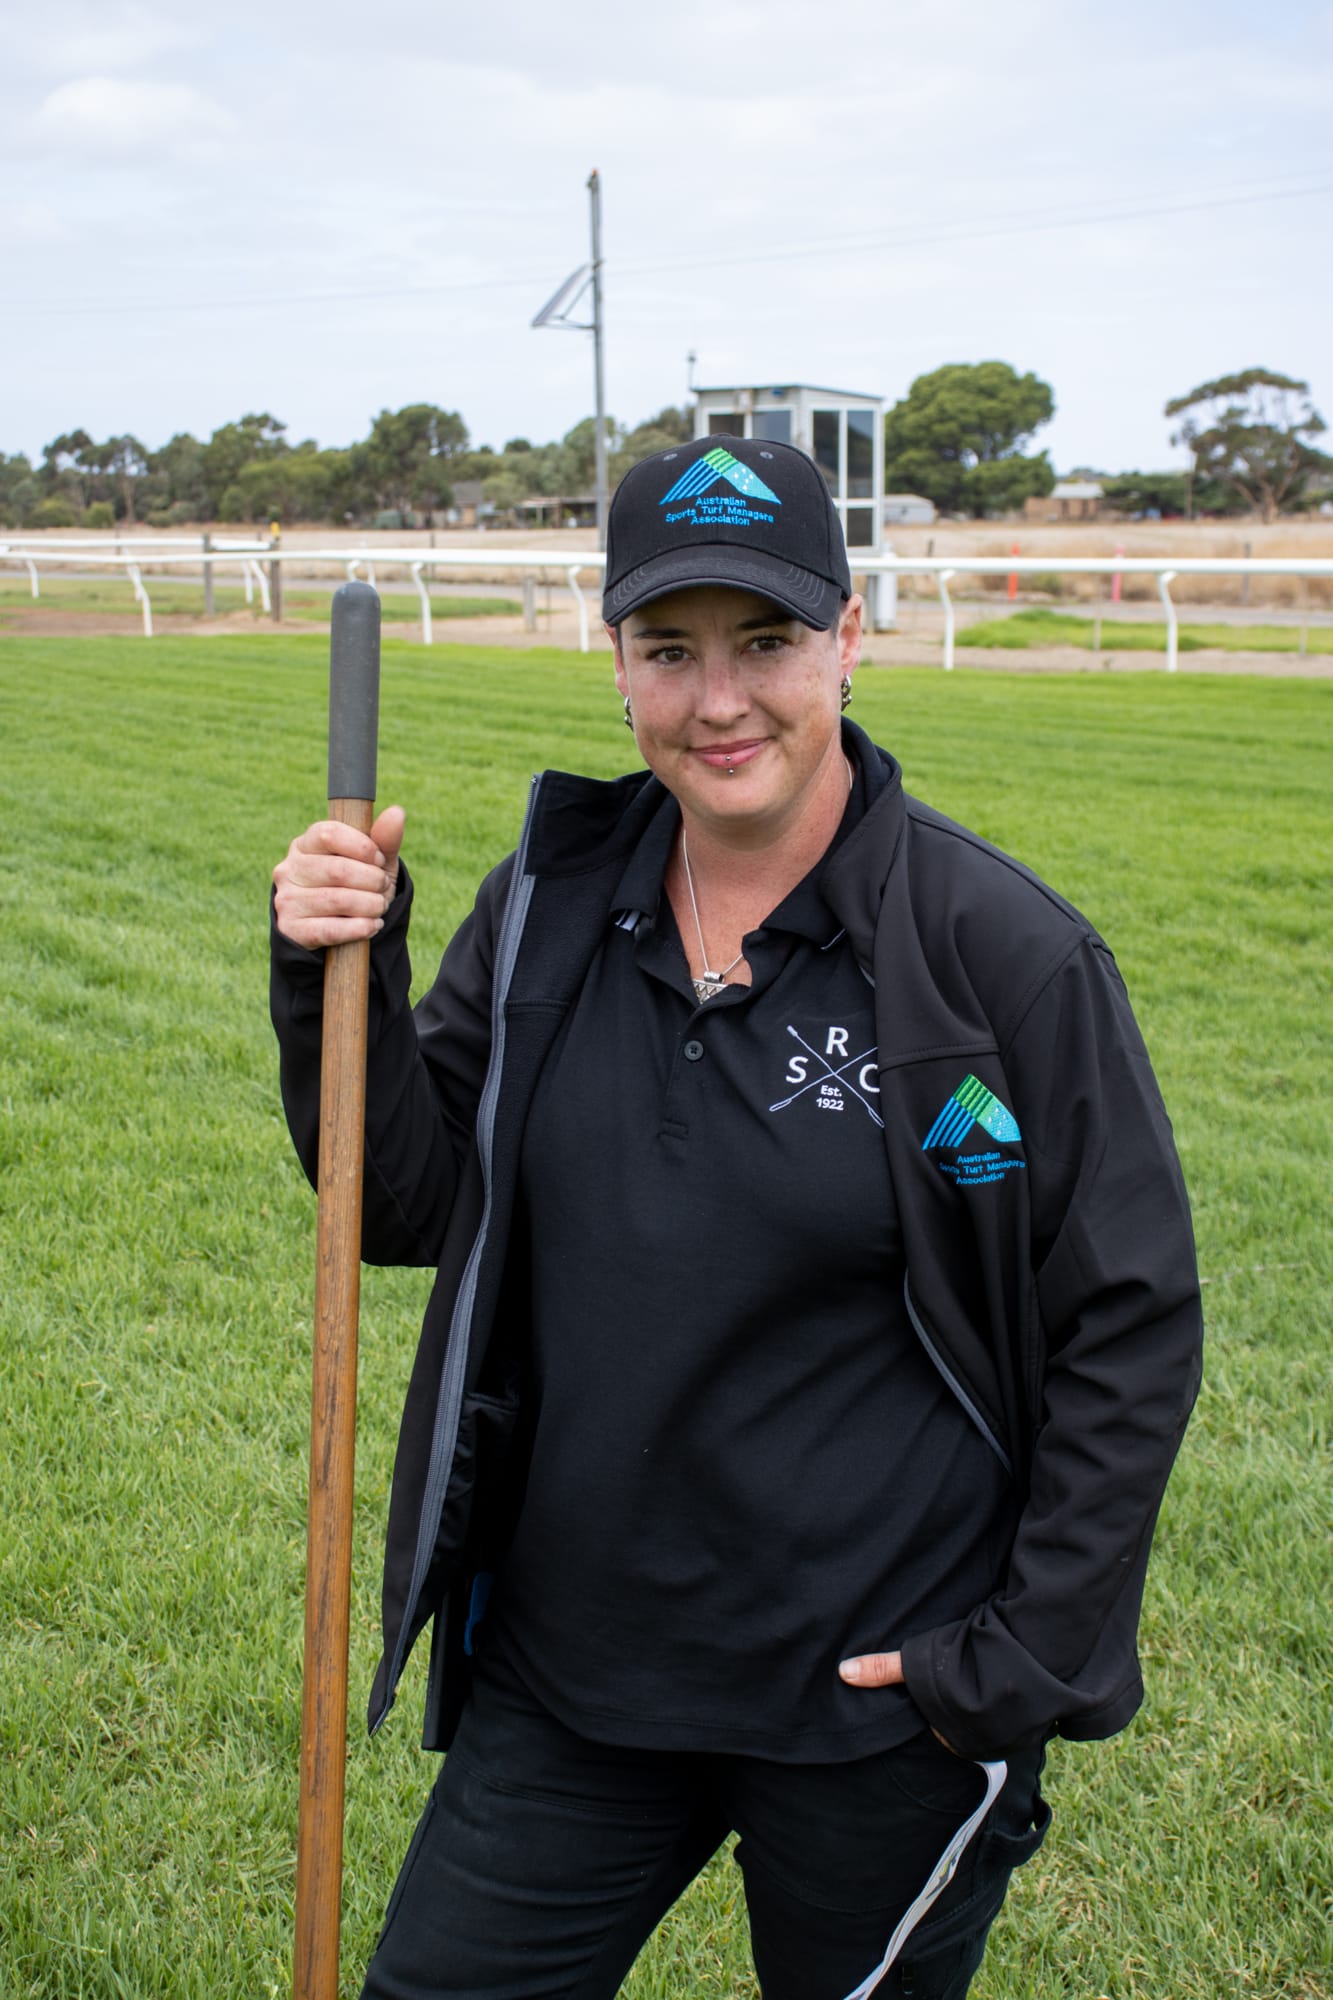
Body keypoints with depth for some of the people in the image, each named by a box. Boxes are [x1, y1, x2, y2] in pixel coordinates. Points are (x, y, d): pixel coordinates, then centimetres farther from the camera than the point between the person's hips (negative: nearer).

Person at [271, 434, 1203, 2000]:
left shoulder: (1005, 950, -14)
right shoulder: (553, 903, -1)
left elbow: (1132, 1327, -9)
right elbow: (411, 1207, 5)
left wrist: (1033, 1660, -10)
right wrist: (338, 980, -10)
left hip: (879, 1704, -3)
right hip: (561, 1672, 4)